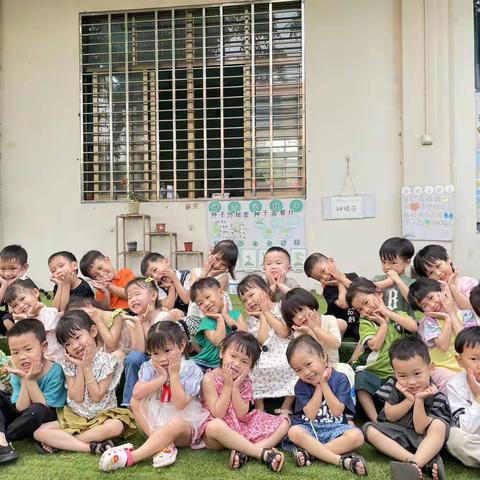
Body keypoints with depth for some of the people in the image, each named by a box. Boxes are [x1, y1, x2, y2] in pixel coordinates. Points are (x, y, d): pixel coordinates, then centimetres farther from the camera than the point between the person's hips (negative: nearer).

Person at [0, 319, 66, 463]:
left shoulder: (55, 371, -22)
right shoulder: (18, 372, -8)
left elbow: (45, 408, -21)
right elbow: (21, 409, -14)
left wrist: (31, 381, -27)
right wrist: (24, 380, -26)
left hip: (43, 423, -5)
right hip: (21, 418, 5)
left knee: (38, 410, -36)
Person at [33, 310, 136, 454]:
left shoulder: (107, 360, -10)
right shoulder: (69, 363, 0)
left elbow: (96, 397, -14)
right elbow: (77, 398, -8)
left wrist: (87, 367, -15)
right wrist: (80, 367, -15)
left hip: (103, 415, -3)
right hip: (74, 418, 3)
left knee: (116, 426, -34)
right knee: (39, 432, -17)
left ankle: (60, 441, -18)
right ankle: (92, 447, -24)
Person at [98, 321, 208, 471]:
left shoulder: (190, 370, -15)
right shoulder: (150, 367, -5)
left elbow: (180, 404, -24)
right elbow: (137, 393, -20)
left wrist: (173, 375, -24)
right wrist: (163, 377, -23)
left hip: (185, 425, -5)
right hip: (155, 421, 5)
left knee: (177, 424, -36)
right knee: (135, 402, -13)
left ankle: (130, 457, -35)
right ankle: (163, 444, -20)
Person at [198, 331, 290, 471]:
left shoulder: (245, 381, 1)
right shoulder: (210, 379, -12)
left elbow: (242, 415, -8)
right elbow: (218, 415, -18)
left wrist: (235, 388, -17)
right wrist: (228, 385, -19)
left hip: (243, 427, 5)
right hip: (219, 432, -5)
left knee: (284, 422, -7)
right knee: (214, 426, -43)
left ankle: (243, 452, -28)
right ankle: (263, 453, -32)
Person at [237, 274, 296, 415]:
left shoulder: (281, 308, 1)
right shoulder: (251, 320, 6)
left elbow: (284, 332, -13)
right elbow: (263, 340, -9)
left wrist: (267, 312, -8)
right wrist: (262, 316, -6)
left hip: (285, 354, -1)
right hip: (265, 359, 2)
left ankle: (285, 409, 2)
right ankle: (259, 411, 5)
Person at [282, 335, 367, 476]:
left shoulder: (340, 379, -4)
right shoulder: (301, 386, -1)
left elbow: (337, 411, -12)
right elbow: (310, 414, -11)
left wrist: (323, 384, -13)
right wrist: (318, 387, -12)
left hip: (334, 428, 0)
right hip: (309, 428, 0)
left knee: (357, 436, -30)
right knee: (294, 432, -33)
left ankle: (309, 452, -27)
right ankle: (342, 461, -33)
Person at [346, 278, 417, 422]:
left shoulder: (399, 315, 12)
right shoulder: (365, 322, 7)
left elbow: (414, 327, -12)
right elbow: (375, 345, -11)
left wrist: (387, 312, -5)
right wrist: (383, 323, -1)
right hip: (376, 373, 0)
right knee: (361, 378, -31)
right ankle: (376, 421, -25)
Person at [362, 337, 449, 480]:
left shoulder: (435, 394, -14)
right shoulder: (394, 385, -8)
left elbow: (420, 429, -17)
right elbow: (390, 417, -7)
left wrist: (419, 400, -27)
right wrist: (409, 400, -21)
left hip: (422, 439, -2)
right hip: (396, 435, 3)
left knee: (439, 425, -31)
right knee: (369, 429, -24)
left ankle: (414, 463, -47)